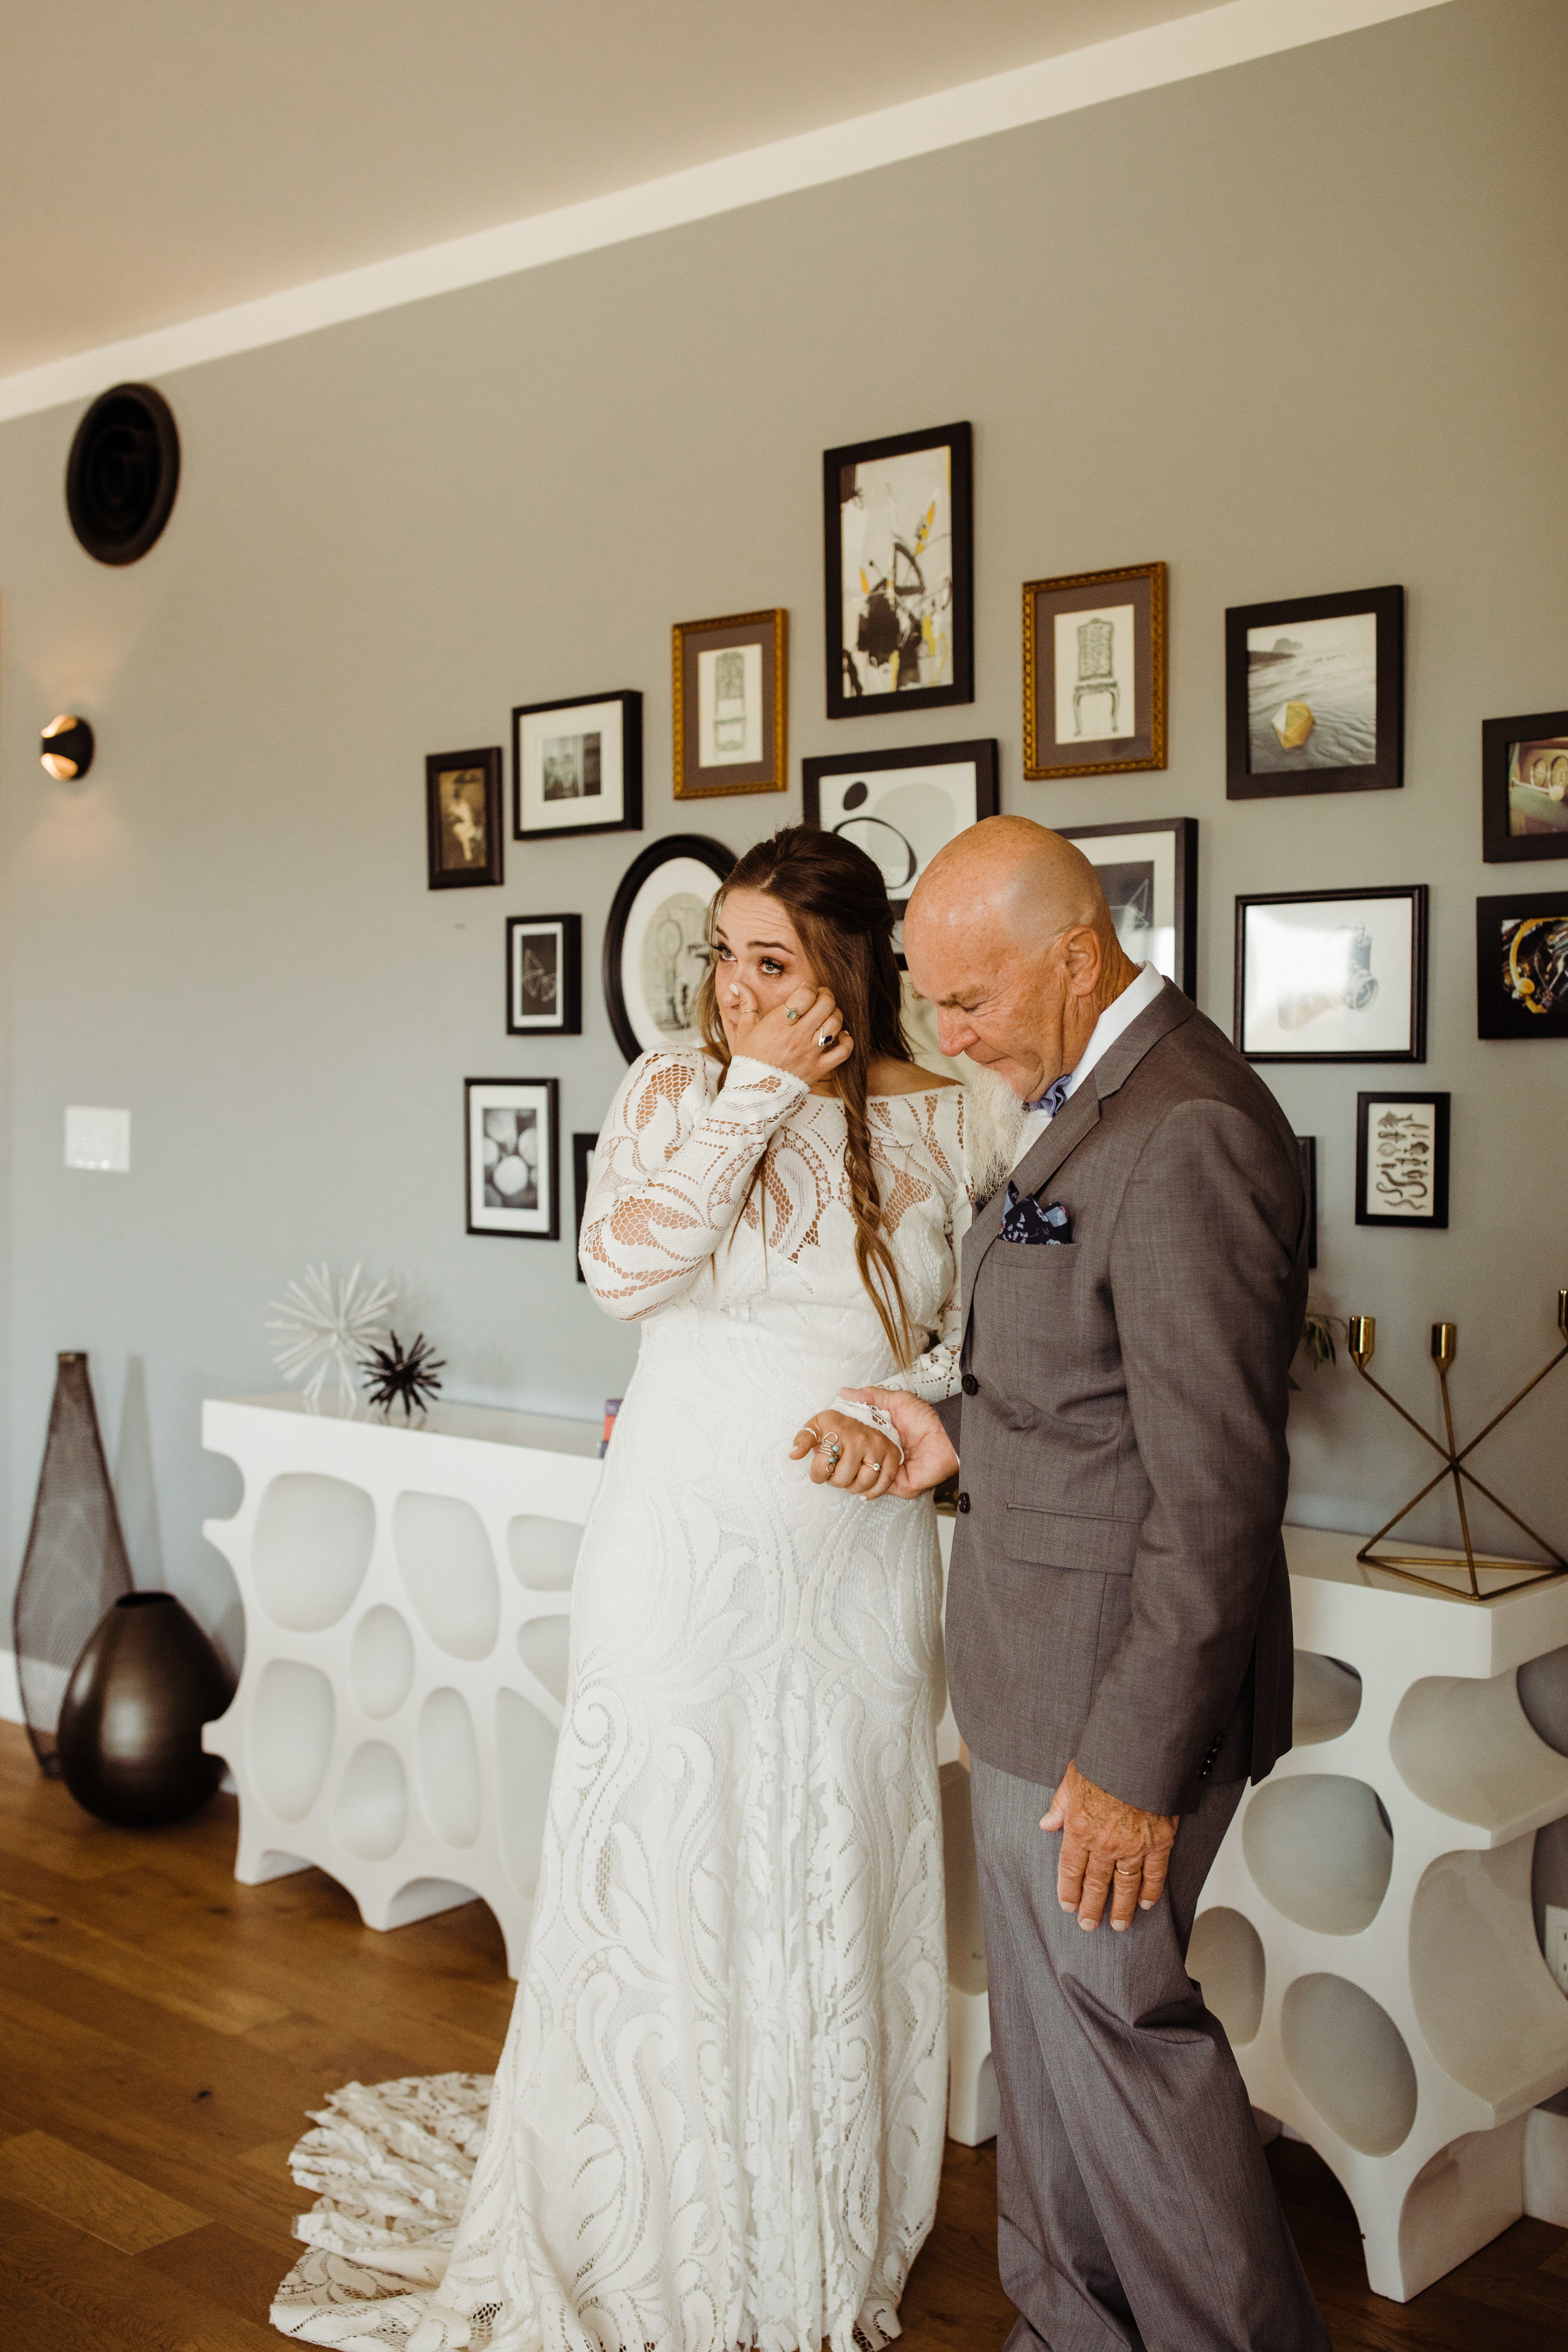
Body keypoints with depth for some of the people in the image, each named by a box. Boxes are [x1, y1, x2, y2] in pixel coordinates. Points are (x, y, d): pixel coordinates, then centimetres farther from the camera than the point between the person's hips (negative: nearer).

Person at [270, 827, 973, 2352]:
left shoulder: (941, 1119, 0)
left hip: (857, 1558, 1)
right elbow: (625, 1271, -17)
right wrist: (755, 1093, -17)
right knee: (659, 1870, 7)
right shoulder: (674, 1088, -2)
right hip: (683, 1549, -1)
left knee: (833, 1883, 11)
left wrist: (905, 1420, -13)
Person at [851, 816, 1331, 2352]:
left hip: (1119, 1679, -10)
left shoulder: (1187, 1137, -23)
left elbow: (1217, 1487, -24)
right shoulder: (1082, 1101, 9)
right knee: (1042, 2018, 19)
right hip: (1031, 1664, 10)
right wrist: (966, 1434, 3)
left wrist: (1139, 1760, -21)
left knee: (1113, 2016, 5)